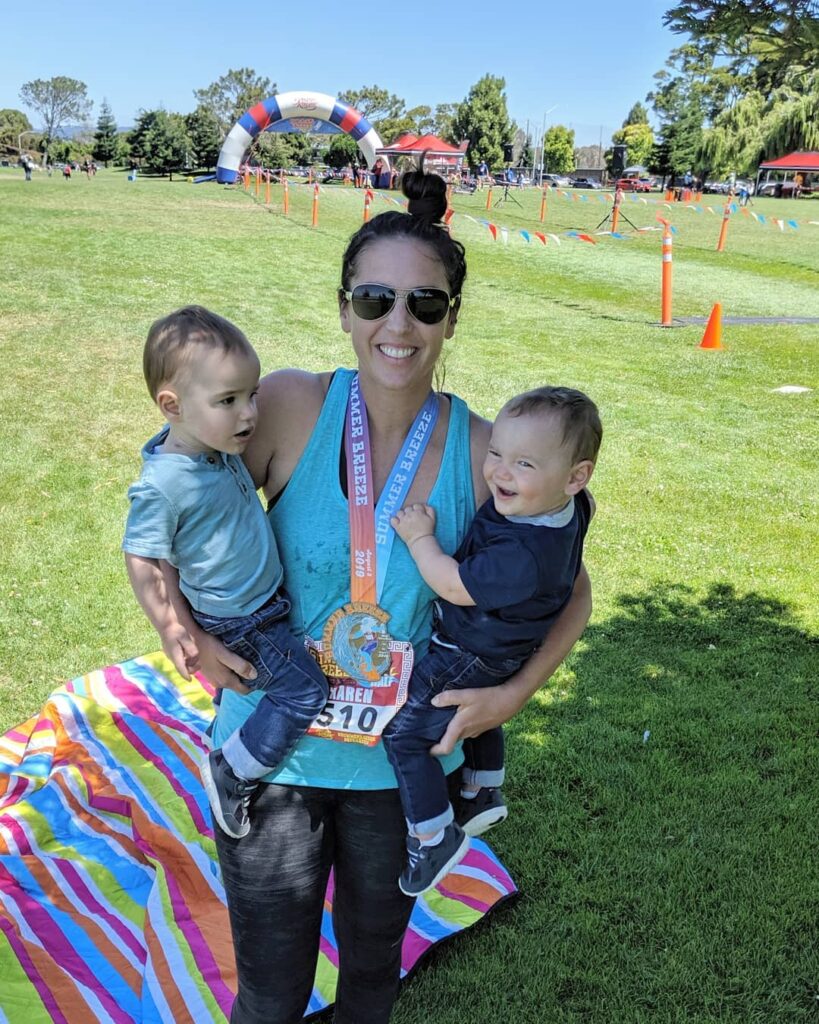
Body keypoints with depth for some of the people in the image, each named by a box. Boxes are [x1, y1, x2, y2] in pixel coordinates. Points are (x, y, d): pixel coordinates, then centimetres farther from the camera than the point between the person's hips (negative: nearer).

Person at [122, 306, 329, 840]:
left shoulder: (218, 442, -6)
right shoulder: (162, 485, -30)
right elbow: (142, 561, -21)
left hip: (266, 595, 8)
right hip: (240, 619, -8)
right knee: (304, 691, -7)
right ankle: (231, 772, 9)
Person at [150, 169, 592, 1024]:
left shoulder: (483, 452, -12)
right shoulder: (290, 406, -15)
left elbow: (570, 592, 1)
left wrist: (513, 694, -10)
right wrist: (185, 632, -16)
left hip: (404, 763, 2)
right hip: (273, 754, -1)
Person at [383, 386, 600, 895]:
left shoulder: (524, 554, -41)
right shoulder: (570, 506, -14)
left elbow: (455, 586, -30)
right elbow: (587, 503, 12)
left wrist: (420, 537, -21)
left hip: (469, 659, -10)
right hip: (496, 653, 10)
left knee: (404, 732, 2)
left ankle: (436, 838, 14)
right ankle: (485, 794, 53)